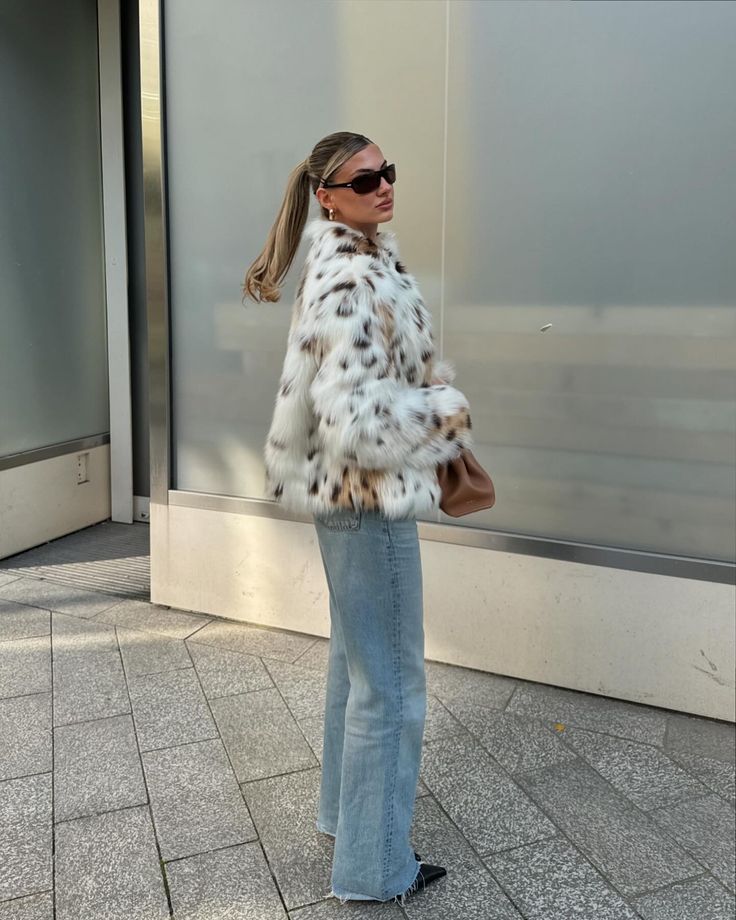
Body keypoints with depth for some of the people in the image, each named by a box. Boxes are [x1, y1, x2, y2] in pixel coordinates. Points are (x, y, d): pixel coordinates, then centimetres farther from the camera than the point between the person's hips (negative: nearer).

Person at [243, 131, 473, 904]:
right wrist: (447, 409, -13)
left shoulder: (344, 260, 10)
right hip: (368, 499, -11)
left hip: (347, 493, 11)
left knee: (355, 659, 23)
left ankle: (344, 808, 43)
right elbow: (355, 418, -28)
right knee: (388, 680, 3)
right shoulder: (354, 280, -22)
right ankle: (374, 866, 22)